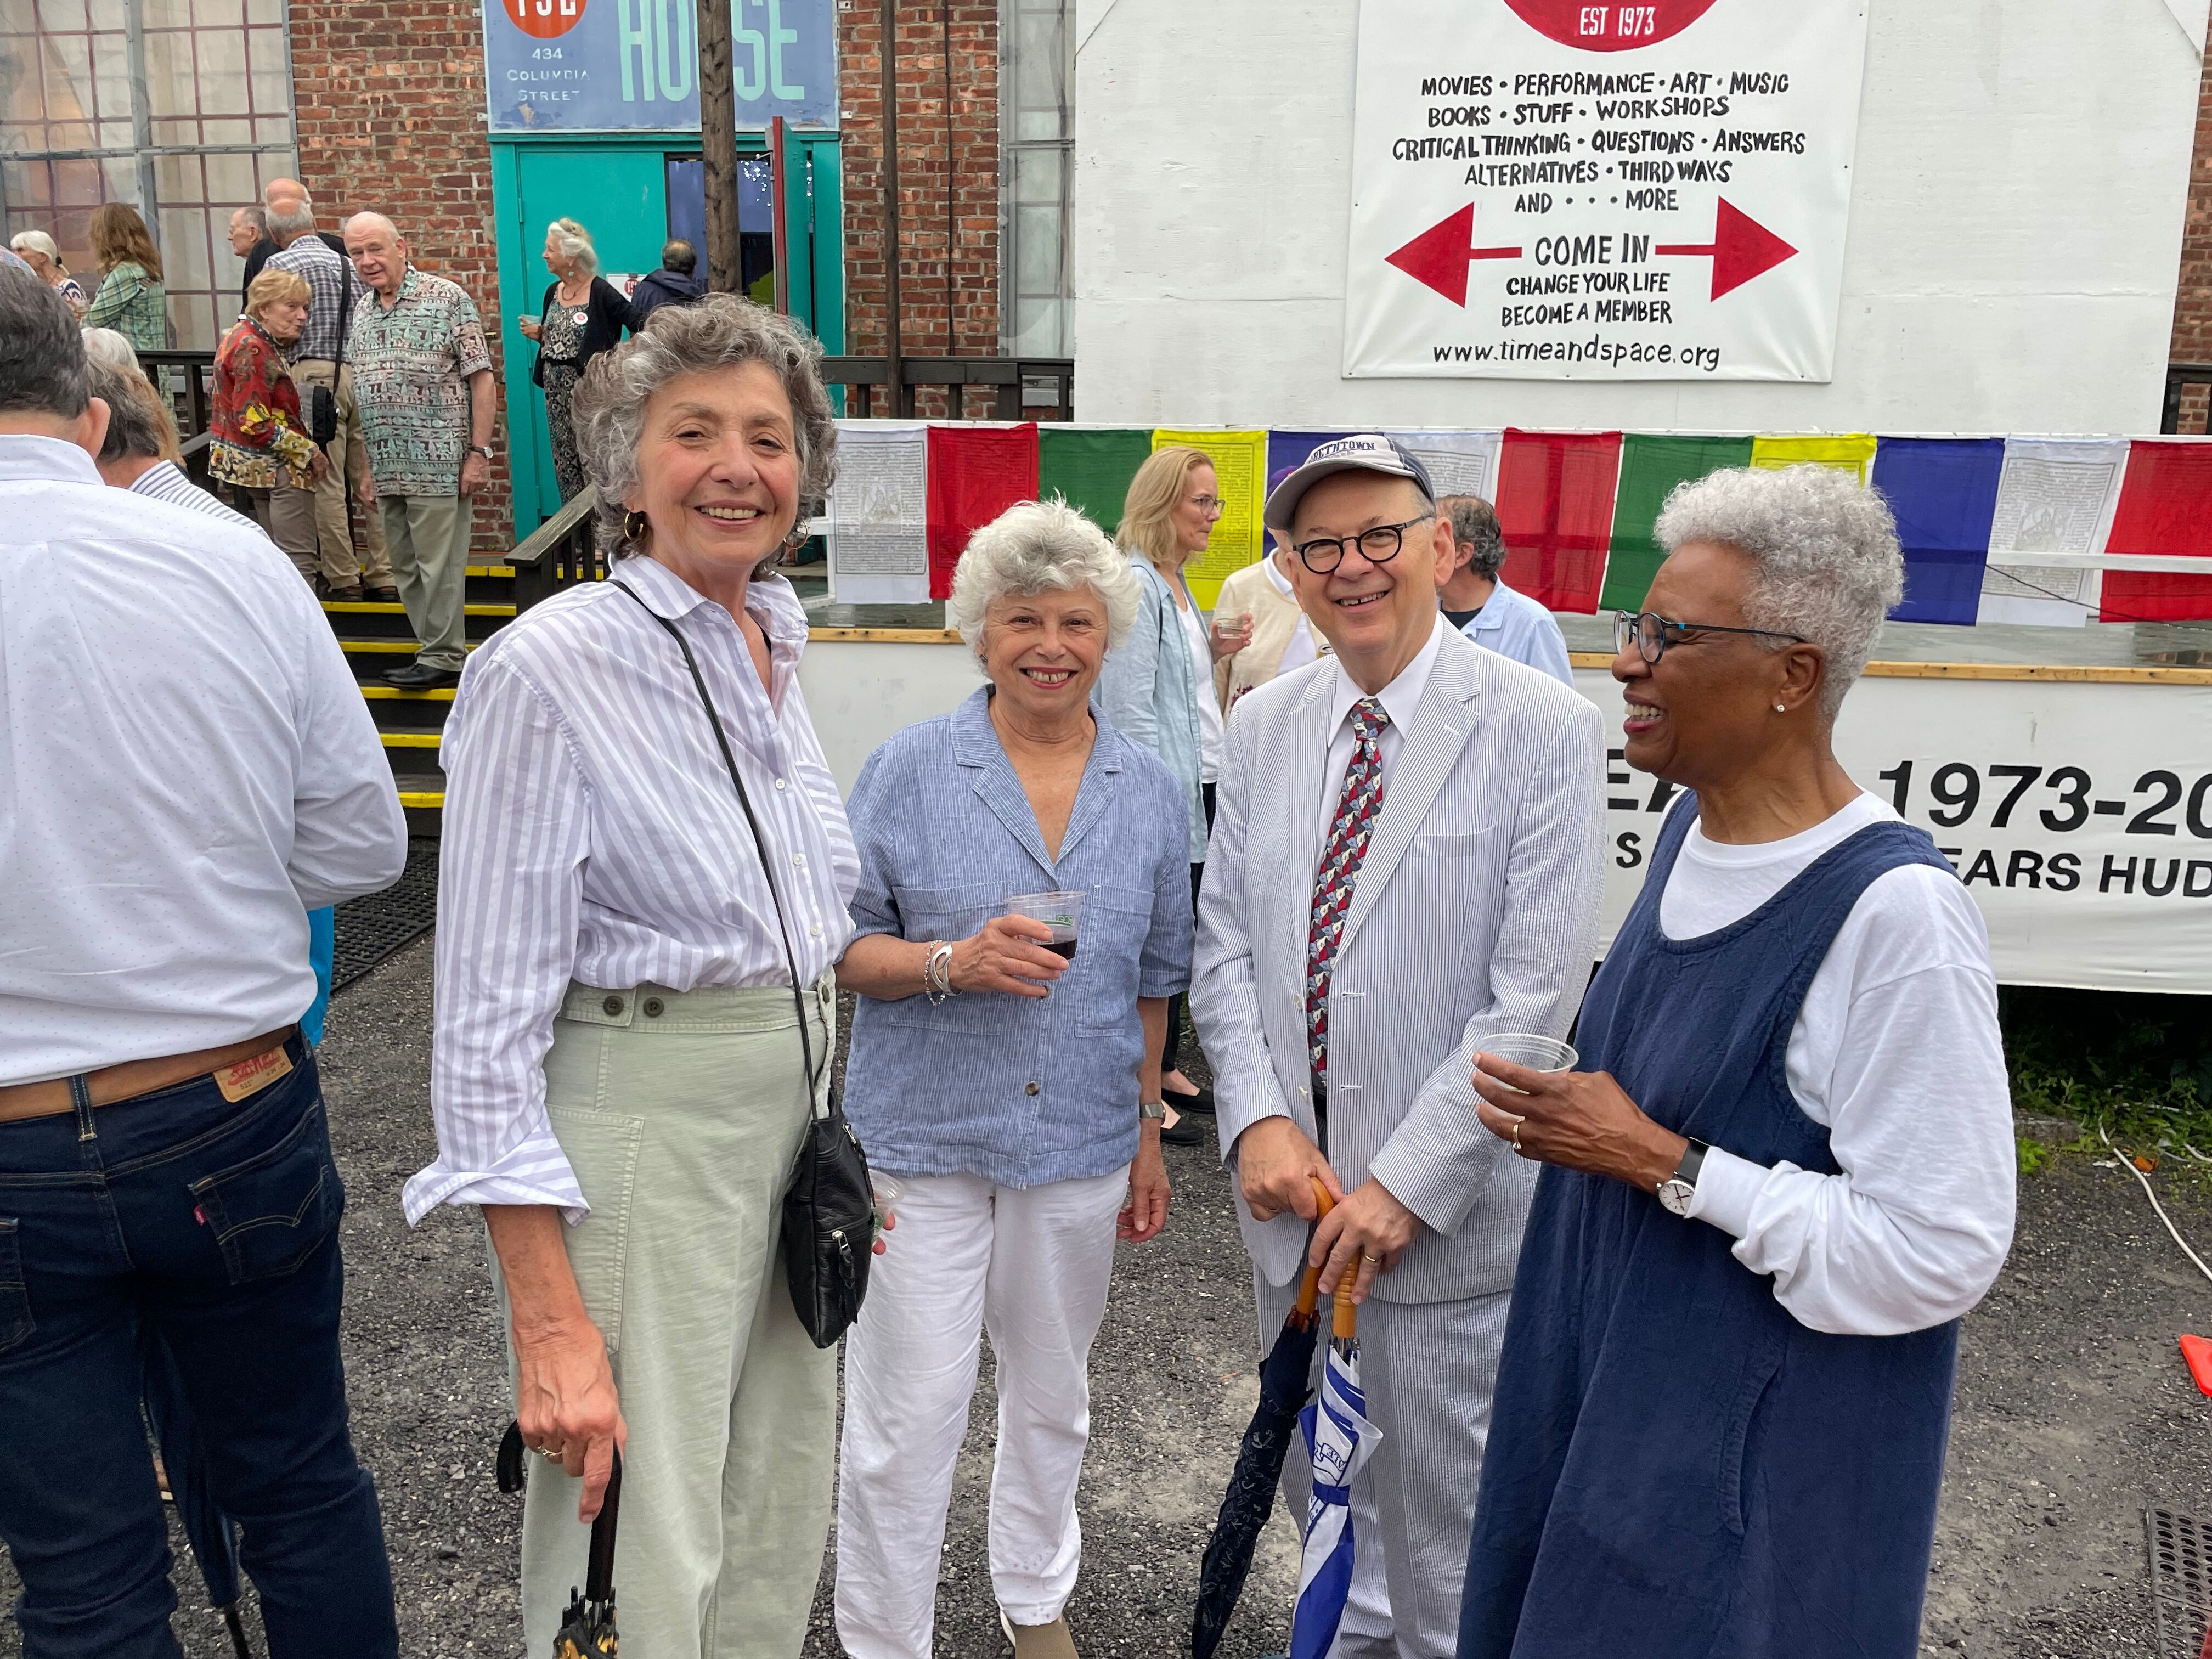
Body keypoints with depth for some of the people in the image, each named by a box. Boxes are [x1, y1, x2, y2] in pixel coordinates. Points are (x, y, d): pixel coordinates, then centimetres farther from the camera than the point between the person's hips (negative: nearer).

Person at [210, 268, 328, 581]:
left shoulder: (243, 337, 13)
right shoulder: (253, 349, -19)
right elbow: (255, 424, -23)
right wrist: (309, 451, -16)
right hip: (274, 469, -11)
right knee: (299, 561, -14)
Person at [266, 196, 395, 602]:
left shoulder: (280, 263, 1)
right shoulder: (349, 262, 14)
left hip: (314, 374, -4)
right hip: (362, 371, 4)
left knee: (328, 483, 0)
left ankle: (343, 579, 3)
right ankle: (383, 577, 7)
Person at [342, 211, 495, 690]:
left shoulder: (447, 299, -5)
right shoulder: (360, 315, 14)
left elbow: (481, 377, -7)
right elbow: (363, 399, 19)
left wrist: (479, 452, -13)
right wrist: (368, 469, 17)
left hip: (439, 464, -7)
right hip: (388, 467, 7)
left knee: (439, 564, -4)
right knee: (405, 566, 10)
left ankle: (443, 656, 5)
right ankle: (436, 650, 19)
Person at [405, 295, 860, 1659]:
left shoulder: (777, 650, 7)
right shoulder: (547, 671, -15)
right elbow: (491, 1021, -17)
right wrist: (549, 1321, -20)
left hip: (793, 1121, 7)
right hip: (639, 1134, -7)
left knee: (780, 1533, 20)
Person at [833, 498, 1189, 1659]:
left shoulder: (1150, 792, 3)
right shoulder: (907, 770, -7)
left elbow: (1154, 984, 9)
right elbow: (840, 947, -5)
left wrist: (1148, 1135, 10)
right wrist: (950, 962, -23)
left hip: (1080, 1142, 3)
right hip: (923, 1137, -3)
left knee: (1052, 1397, 20)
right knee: (906, 1413, 1)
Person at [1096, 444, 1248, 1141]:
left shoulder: (1174, 581, 15)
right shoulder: (1135, 585, -15)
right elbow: (1131, 708, -19)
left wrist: (1212, 652, 9)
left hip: (1200, 783, 10)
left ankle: (1166, 1069, 29)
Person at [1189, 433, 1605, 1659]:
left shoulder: (1543, 730, -13)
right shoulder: (1262, 727, 4)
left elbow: (1539, 993, -16)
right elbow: (1225, 942, 6)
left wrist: (1409, 1183, -18)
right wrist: (1259, 1119, -8)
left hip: (1449, 1209, -5)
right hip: (1292, 1186, 5)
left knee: (1445, 1520, 11)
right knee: (1320, 1485, 24)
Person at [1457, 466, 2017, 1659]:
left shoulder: (1892, 910, -27)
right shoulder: (1694, 823, -1)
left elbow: (1938, 1249, -26)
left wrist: (1661, 1162, -24)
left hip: (1760, 1444, -7)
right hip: (1610, 1362, 8)